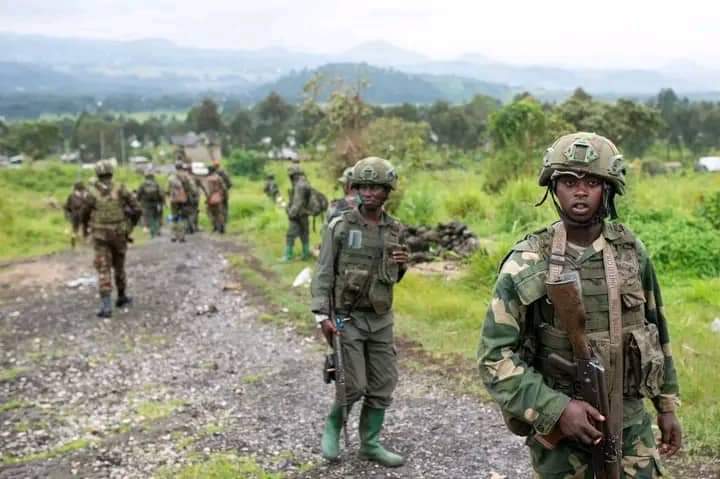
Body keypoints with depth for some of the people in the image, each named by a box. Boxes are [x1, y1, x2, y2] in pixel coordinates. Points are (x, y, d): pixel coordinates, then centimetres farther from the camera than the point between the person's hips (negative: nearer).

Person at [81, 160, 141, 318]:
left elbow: (85, 214, 5)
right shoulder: (121, 190, -5)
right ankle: (122, 297, 35)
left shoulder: (92, 193, -7)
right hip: (119, 235, 2)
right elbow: (137, 210, -5)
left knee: (104, 270, -3)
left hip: (101, 237, -1)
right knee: (119, 266, 22)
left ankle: (106, 307, -13)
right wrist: (130, 226, 13)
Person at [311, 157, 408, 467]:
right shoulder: (340, 226, -9)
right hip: (347, 318, -4)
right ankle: (333, 427, 23)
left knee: (382, 386, 7)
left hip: (381, 319, 5)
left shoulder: (395, 230, 4)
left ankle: (370, 443, 23)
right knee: (353, 387, -5)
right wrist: (322, 316, -18)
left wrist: (402, 265, -7)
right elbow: (324, 273, -9)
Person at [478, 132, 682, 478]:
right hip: (558, 427, -3)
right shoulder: (527, 264, -13)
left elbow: (655, 330, 12)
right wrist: (557, 409, -23)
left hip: (630, 427, 3)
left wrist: (666, 405, 13)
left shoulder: (631, 252, 0)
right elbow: (494, 357, -14)